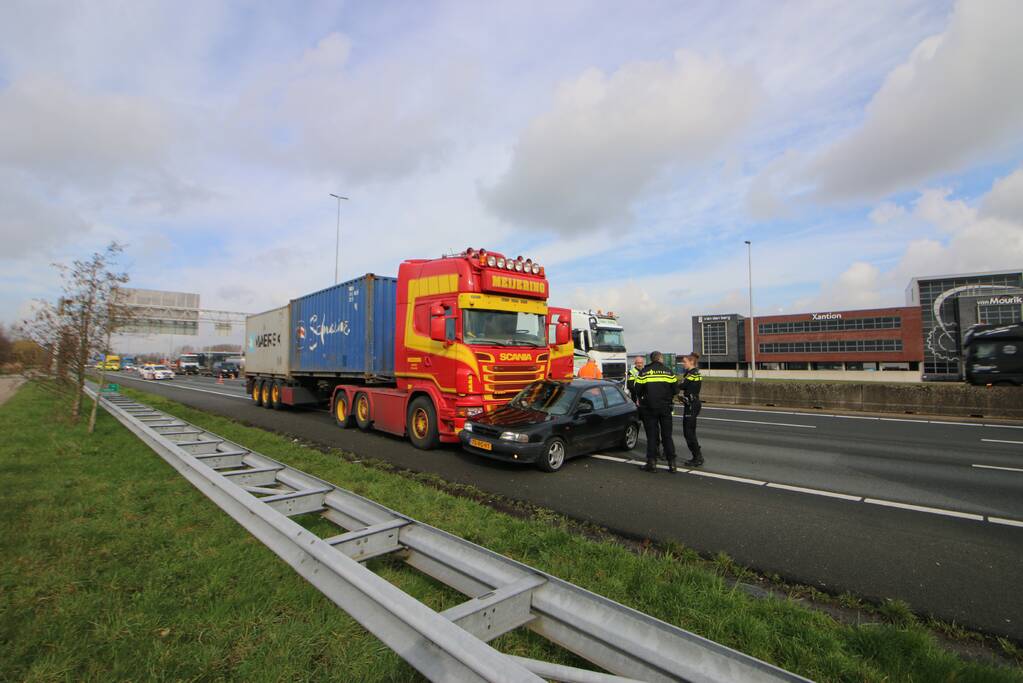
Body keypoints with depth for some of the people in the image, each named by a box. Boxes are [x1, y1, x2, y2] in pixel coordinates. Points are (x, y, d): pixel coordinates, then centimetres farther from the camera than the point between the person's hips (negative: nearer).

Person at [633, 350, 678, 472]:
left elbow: (637, 388, -4)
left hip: (649, 408, -1)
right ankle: (671, 463, 9)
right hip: (665, 407, 1)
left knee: (651, 436, 5)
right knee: (667, 436, 9)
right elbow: (675, 389, 3)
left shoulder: (644, 372, -2)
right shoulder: (668, 372, 3)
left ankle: (652, 462, 5)